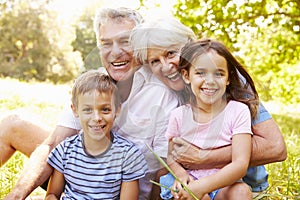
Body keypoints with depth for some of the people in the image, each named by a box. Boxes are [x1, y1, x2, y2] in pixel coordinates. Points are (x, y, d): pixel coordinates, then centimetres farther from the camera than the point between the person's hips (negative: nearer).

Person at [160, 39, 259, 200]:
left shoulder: (238, 111, -9)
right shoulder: (178, 115, -2)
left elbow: (240, 164, -16)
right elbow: (170, 156, 8)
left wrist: (202, 186, -27)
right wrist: (180, 173, -16)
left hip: (224, 185, 0)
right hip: (189, 182, 1)